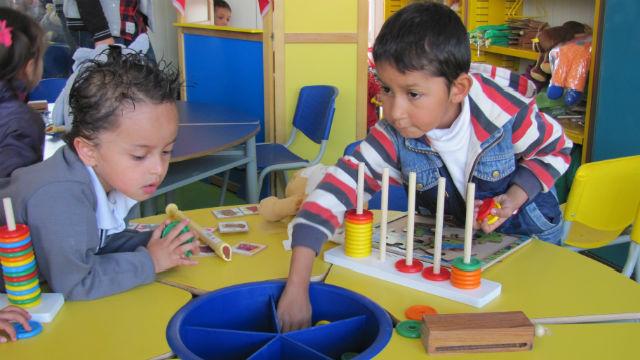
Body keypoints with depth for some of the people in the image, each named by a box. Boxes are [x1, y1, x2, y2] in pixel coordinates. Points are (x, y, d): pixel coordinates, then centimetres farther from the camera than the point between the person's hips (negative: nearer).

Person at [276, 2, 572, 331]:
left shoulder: (503, 109, -34)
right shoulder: (393, 137, -32)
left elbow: (555, 149, -13)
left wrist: (516, 197, -30)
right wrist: (297, 286, -49)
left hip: (522, 225, 0)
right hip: (447, 230, 1)